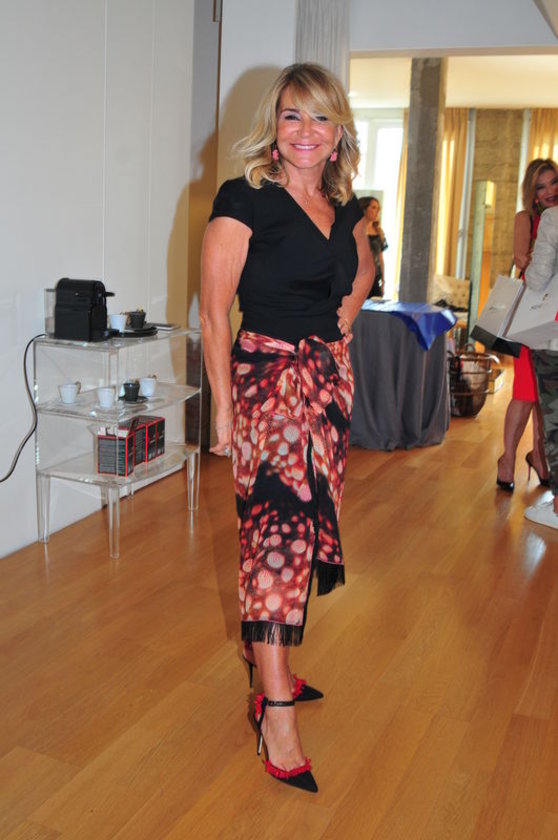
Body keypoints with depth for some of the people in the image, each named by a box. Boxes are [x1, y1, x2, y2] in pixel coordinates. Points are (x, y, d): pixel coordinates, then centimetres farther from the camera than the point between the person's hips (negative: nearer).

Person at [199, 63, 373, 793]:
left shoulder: (346, 207, 10)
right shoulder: (244, 201, -9)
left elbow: (361, 270, 31)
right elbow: (214, 313, -11)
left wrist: (344, 317, 13)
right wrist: (224, 407, -13)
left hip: (330, 377, 7)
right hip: (267, 376, -7)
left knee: (304, 521, 12)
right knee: (277, 527, -11)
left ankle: (271, 668, 30)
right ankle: (278, 715, -4)